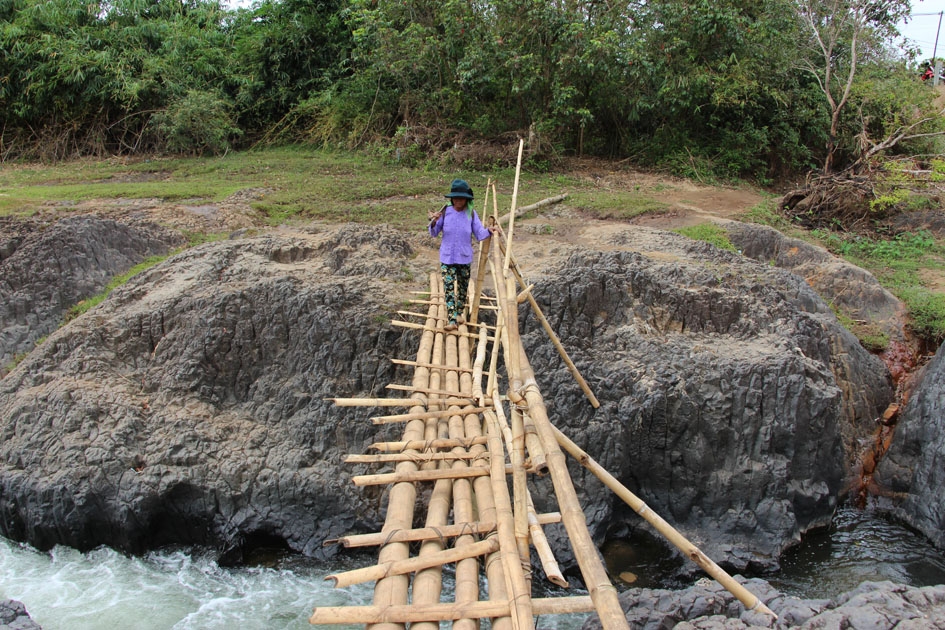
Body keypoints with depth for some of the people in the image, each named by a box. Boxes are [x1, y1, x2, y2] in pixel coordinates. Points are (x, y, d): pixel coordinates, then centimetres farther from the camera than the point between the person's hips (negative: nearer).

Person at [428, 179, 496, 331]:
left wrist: (488, 231, -27)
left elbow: (479, 234, -7)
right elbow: (434, 233, -1)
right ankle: (451, 320, -13)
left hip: (464, 257, 2)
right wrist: (434, 222, -22)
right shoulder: (445, 211, -7)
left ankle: (459, 313, 37)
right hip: (447, 257, -2)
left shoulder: (471, 214, -6)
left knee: (463, 287, 16)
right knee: (449, 288, -10)